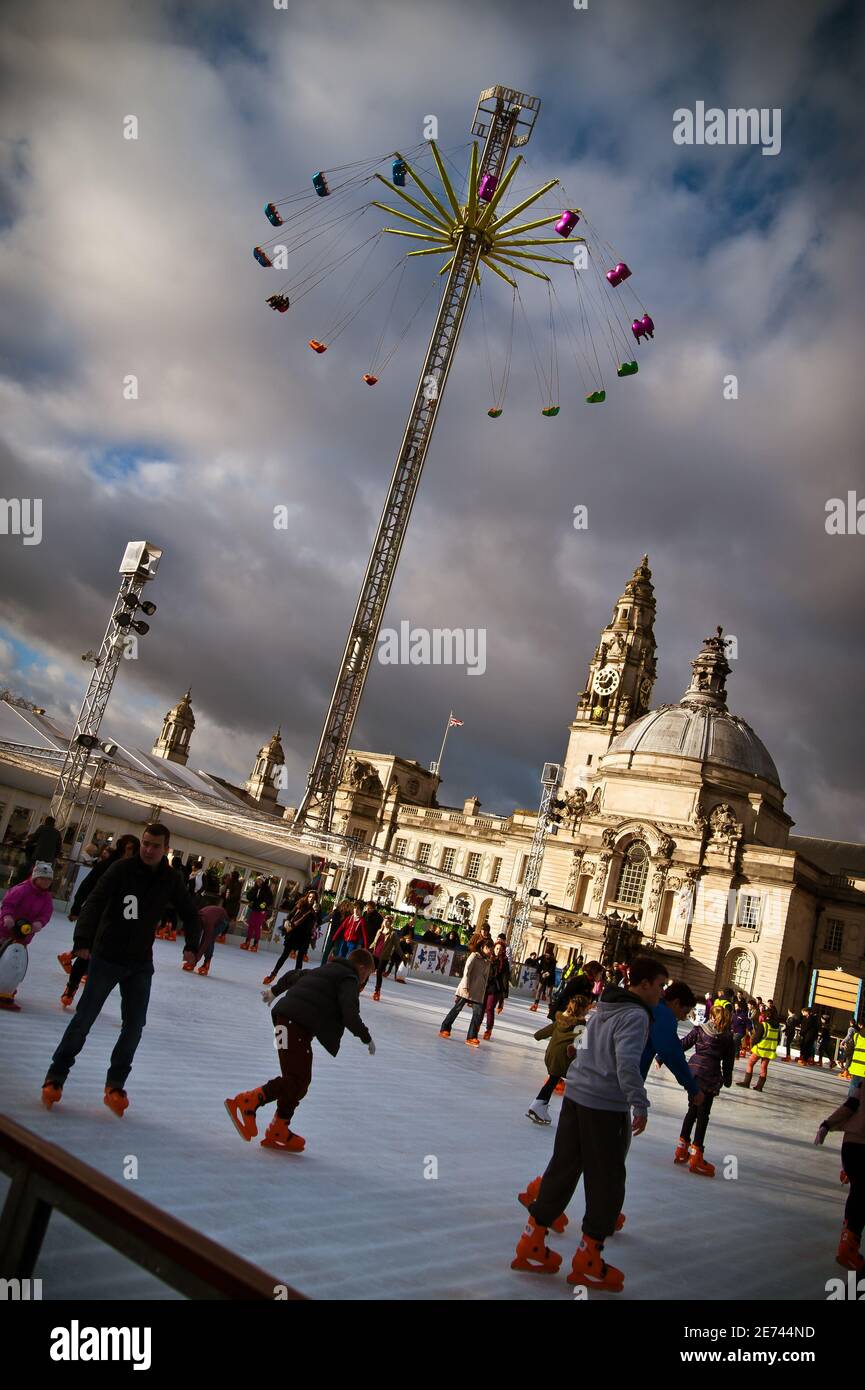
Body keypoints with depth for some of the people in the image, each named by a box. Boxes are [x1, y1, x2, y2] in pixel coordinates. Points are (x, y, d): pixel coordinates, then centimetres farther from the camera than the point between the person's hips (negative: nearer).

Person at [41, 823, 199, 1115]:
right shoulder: (122, 869, -13)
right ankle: (55, 1077, 17)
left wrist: (191, 946, 0)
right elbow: (95, 902, -23)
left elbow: (190, 914, 12)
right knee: (84, 1019, 1)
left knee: (134, 1025, 3)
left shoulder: (171, 880, -1)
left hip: (141, 964, 4)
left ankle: (115, 1085, 18)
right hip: (107, 957, -3)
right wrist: (83, 940, -37)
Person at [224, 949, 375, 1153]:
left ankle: (278, 1131, 14)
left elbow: (294, 975, 38)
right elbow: (350, 1015, -13)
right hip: (298, 1023, -10)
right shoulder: (349, 980, 1)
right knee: (296, 1079, -12)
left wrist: (274, 991, 53)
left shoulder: (326, 970, 27)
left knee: (300, 1080, 12)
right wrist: (366, 1038, -2)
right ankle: (246, 1102, -17)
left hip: (287, 1019, 10)